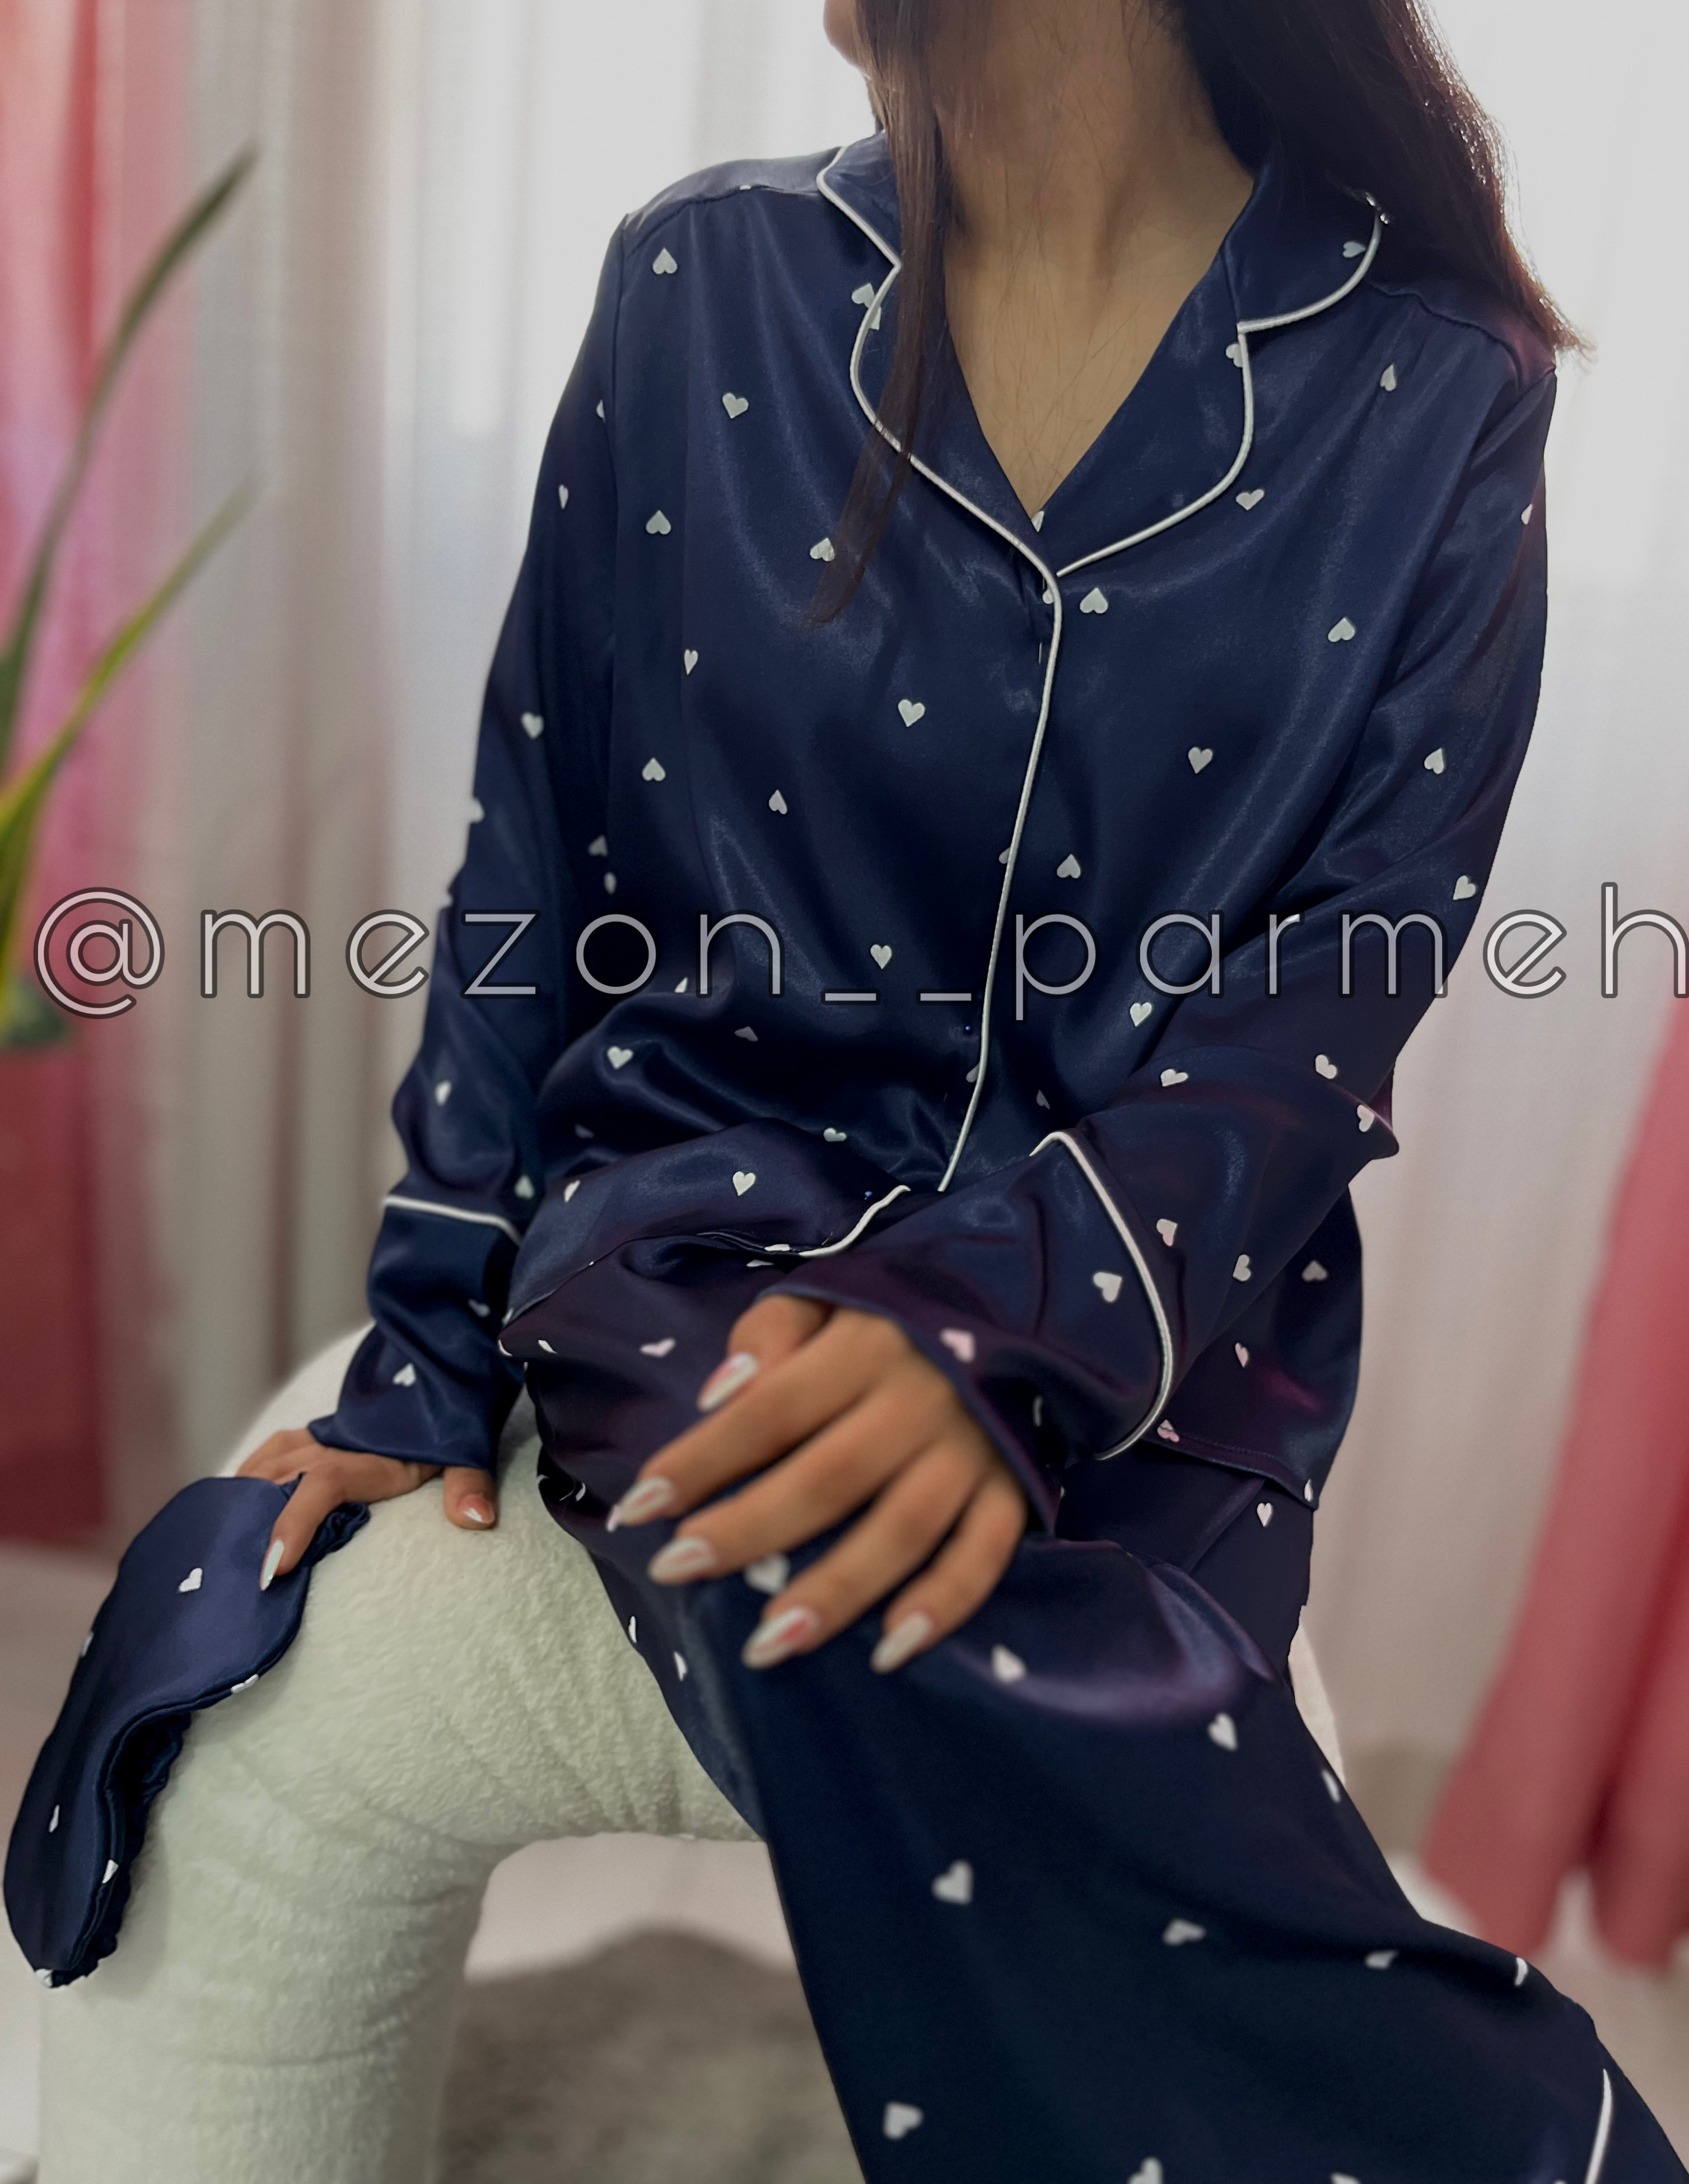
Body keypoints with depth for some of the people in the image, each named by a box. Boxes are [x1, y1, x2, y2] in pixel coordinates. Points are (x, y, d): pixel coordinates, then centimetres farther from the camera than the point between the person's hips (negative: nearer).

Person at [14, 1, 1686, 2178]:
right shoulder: (700, 289, 6)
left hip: (1129, 1372, -1)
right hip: (662, 1287, 2)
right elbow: (535, 875, 5)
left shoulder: (1435, 400, 1)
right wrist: (426, 1355, -2)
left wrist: (1008, 1334, -24)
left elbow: (1321, 1017, -6)